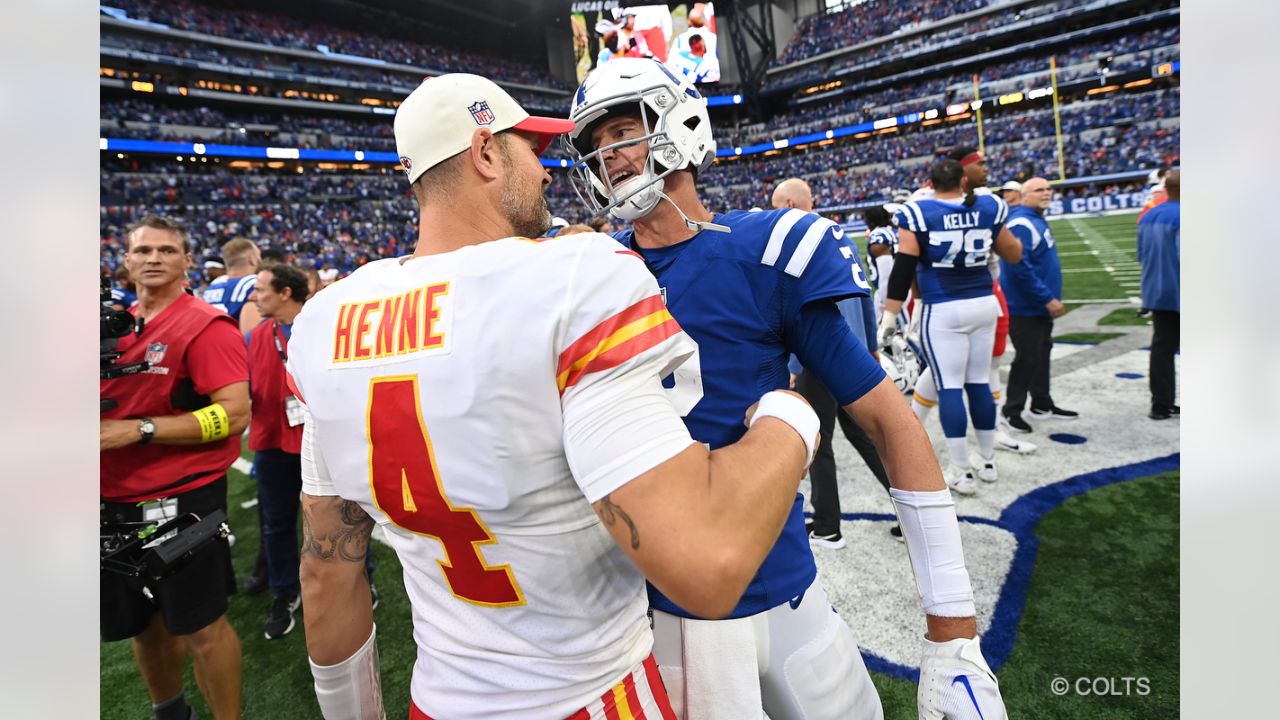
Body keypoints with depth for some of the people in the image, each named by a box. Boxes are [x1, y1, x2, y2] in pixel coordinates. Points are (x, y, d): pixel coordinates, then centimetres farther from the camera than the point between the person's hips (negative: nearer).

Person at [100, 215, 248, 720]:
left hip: (181, 501, -7)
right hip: (116, 503, 7)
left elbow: (235, 413, -21)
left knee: (201, 627, 4)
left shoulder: (206, 326, -12)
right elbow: (110, 398, 23)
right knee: (142, 622, 22)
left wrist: (140, 431, -23)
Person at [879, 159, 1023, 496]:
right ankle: (987, 460, 27)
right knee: (979, 382, 14)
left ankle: (962, 471, 5)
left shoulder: (918, 214, -7)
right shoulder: (988, 209, 4)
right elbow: (1013, 254, 17)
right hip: (984, 305, 5)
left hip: (943, 311, -4)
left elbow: (903, 269, -13)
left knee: (949, 387, 0)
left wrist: (889, 315, -10)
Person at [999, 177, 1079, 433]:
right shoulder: (1021, 224, -18)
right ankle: (1011, 412, 7)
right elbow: (1019, 267, -27)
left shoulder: (1038, 221, 14)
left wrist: (1052, 297, 17)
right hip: (1025, 307, -10)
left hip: (1041, 306, 10)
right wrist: (1048, 299, -23)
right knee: (1027, 359, -4)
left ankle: (1042, 404, 29)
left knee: (1041, 355, 17)